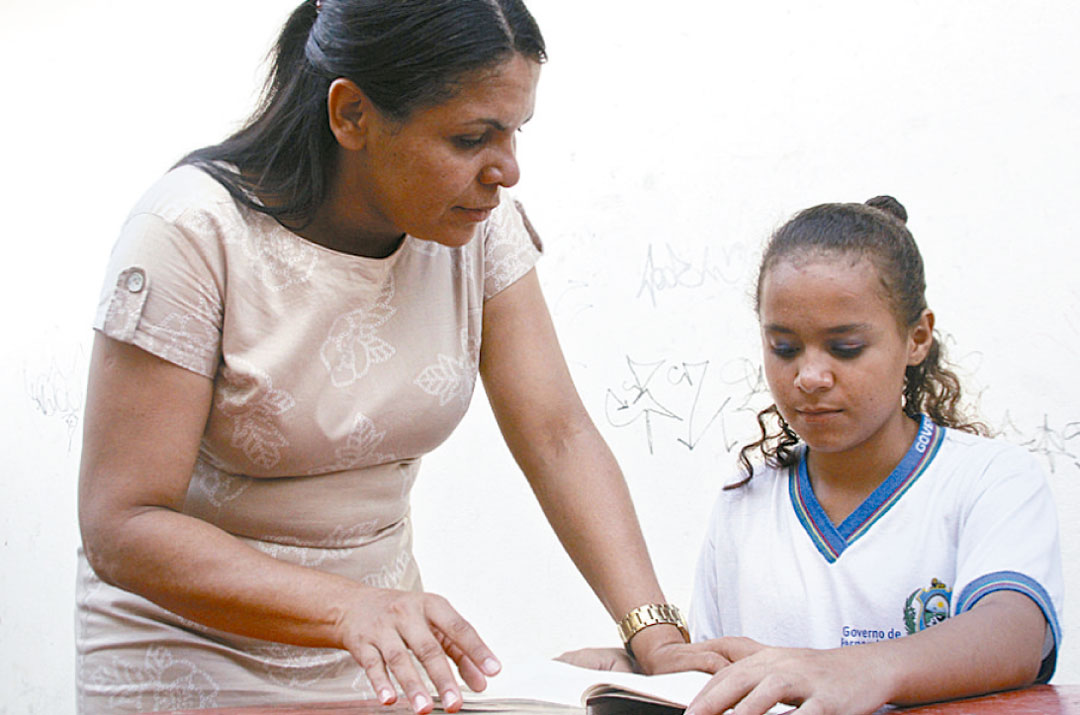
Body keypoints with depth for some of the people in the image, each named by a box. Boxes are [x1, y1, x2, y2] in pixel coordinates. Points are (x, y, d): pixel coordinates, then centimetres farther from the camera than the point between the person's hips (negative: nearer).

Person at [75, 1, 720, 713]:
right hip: (190, 656, -4)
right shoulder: (195, 233, -23)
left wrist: (655, 632, -23)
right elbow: (122, 526, -26)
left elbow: (557, 436, -10)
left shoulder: (479, 223, -8)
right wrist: (348, 609, -39)